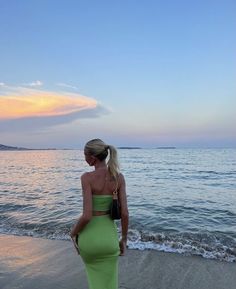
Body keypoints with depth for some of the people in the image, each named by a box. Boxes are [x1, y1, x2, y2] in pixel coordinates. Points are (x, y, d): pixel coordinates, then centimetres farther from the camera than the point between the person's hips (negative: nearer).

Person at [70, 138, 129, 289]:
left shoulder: (87, 177, -18)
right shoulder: (119, 177, -7)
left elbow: (87, 216, -21)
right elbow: (125, 213, -9)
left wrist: (73, 233, -1)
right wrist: (124, 239, 6)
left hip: (89, 237, -2)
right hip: (109, 236, 2)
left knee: (95, 275, 33)